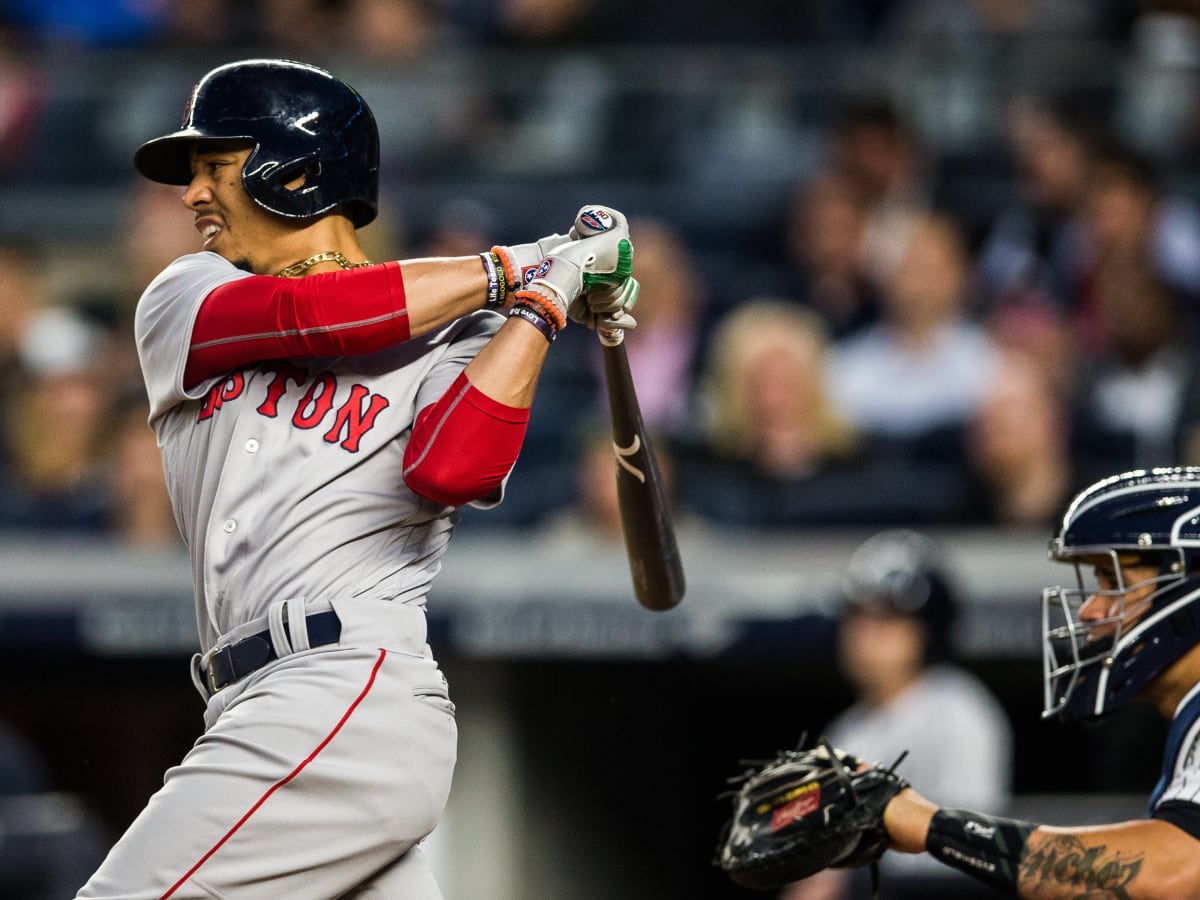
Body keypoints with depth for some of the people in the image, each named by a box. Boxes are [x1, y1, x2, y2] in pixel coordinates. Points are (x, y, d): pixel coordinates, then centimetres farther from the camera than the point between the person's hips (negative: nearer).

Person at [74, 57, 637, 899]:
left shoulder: (459, 342, 5)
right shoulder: (181, 301, 18)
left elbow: (447, 469, -17)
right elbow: (299, 316, -3)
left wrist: (540, 295, -10)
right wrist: (504, 270, 0)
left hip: (349, 696, -6)